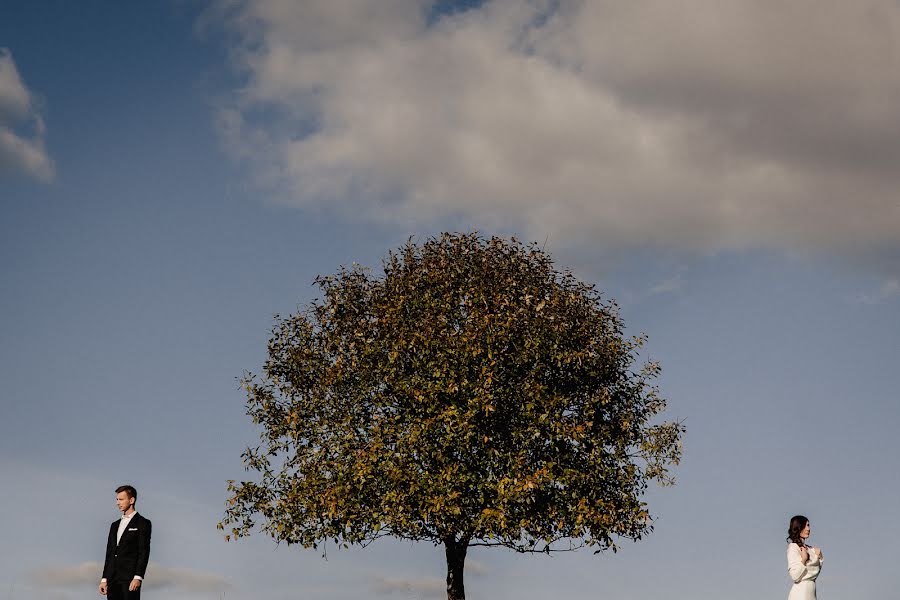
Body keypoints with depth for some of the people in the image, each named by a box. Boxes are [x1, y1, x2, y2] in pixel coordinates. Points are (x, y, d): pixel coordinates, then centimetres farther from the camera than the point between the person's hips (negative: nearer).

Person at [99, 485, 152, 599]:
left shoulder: (143, 523, 1)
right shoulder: (115, 525, 21)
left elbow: (144, 552, -8)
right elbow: (109, 553, 19)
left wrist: (138, 577, -17)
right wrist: (104, 579, 12)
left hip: (130, 579, -6)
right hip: (113, 579, 6)